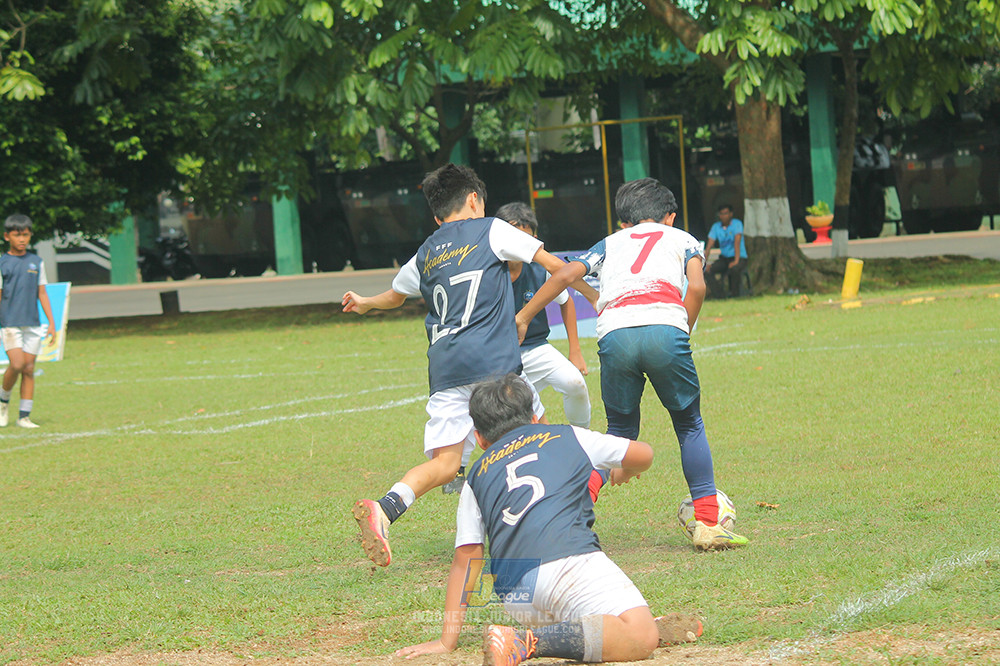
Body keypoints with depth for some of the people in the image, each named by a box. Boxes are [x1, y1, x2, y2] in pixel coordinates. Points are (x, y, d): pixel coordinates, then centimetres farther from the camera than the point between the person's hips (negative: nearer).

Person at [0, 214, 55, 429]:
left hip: (32, 323, 4)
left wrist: (51, 322, 9)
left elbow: (42, 293, 13)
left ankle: (24, 415, 6)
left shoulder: (36, 262, 10)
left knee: (29, 369, 1)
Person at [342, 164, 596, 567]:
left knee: (444, 464, -1)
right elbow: (552, 263, 7)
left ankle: (385, 509, -27)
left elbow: (394, 296, 41)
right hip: (493, 362, -4)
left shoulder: (425, 255, 23)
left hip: (444, 366, 4)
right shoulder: (490, 230, 9)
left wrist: (364, 303, 63)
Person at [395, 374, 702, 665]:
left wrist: (448, 641, 25)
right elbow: (643, 454, 35)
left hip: (514, 599, 4)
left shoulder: (477, 475, 27)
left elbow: (464, 561, 23)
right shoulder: (567, 437, 25)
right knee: (640, 641, -17)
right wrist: (622, 473, 60)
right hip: (567, 561, -3)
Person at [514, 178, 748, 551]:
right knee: (689, 426, 17)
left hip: (615, 335, 2)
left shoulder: (610, 244, 33)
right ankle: (707, 524, 9)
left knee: (620, 431, 20)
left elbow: (566, 274, 17)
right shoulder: (682, 239, 28)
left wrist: (523, 318, 20)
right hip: (664, 328, -2)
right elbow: (696, 286, 8)